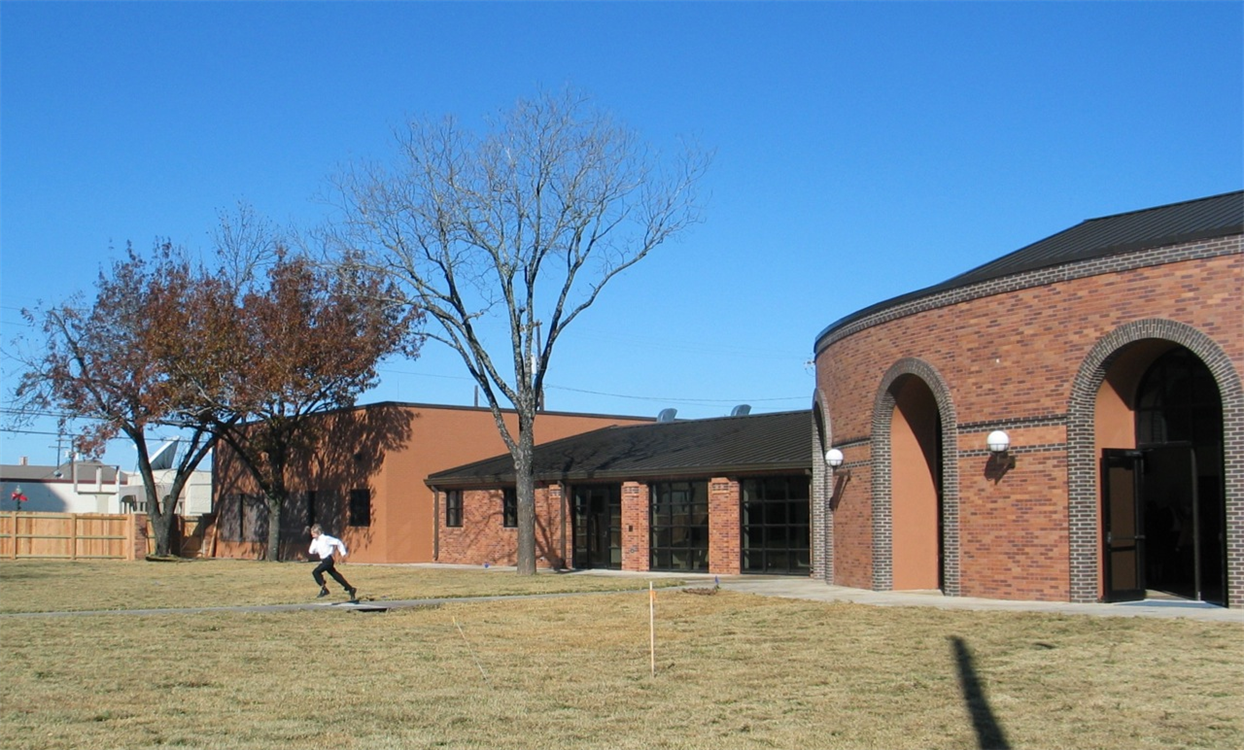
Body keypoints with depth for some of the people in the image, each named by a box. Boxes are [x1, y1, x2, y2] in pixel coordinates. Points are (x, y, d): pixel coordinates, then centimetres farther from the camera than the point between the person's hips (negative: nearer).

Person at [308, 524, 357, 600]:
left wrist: (343, 553, -10)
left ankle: (324, 589, -12)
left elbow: (338, 542, -12)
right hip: (324, 560, 9)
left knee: (316, 572, -18)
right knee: (335, 575, 11)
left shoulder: (326, 539, -13)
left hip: (328, 559, -9)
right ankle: (351, 589, 17)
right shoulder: (315, 541, 11)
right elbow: (311, 551, 14)